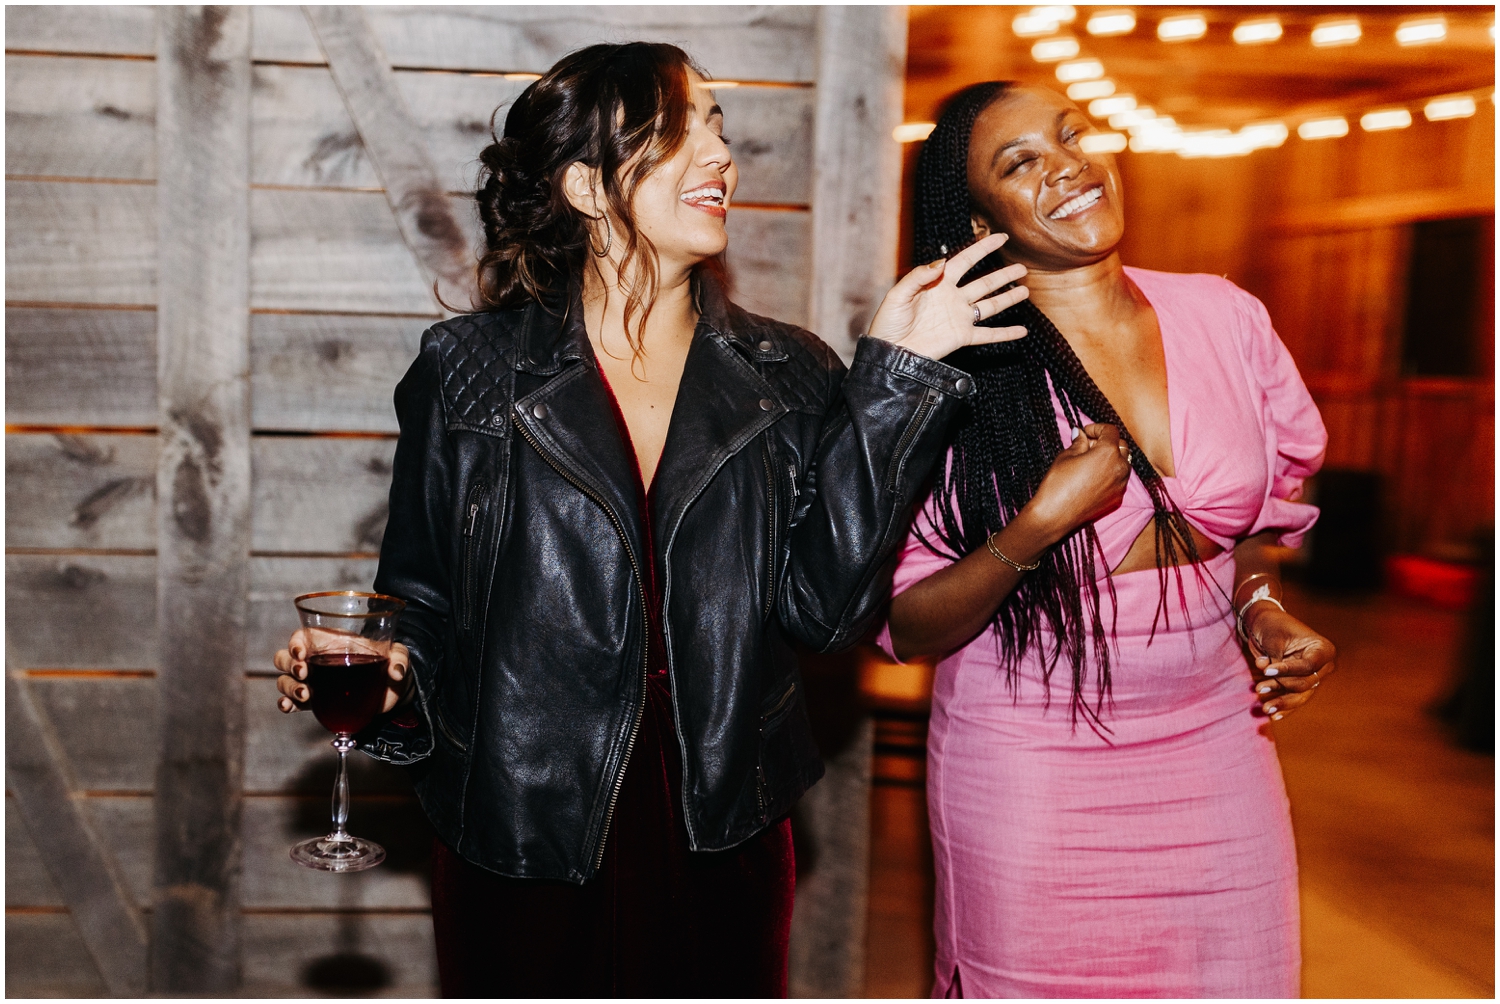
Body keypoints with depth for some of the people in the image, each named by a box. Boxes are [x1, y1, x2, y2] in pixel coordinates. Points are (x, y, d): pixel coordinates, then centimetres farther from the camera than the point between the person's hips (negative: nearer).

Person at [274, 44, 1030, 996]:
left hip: (726, 846, 2)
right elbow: (428, 604, 3)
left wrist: (894, 371, -13)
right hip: (523, 853, -1)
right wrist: (382, 671, -19)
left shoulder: (790, 377, 1)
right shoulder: (467, 372, -3)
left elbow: (827, 603, -11)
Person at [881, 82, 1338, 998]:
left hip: (1217, 743, 4)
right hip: (1026, 769, -3)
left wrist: (1259, 604, 0)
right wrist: (1038, 528, -23)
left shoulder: (1225, 316, -1)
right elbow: (906, 627, -10)